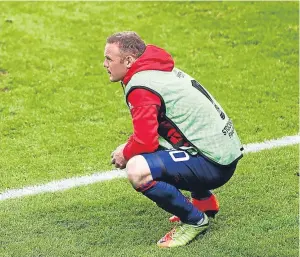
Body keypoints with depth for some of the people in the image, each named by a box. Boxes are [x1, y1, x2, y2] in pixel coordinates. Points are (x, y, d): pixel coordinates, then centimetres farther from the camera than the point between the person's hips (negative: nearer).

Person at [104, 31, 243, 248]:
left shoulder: (140, 87, -16)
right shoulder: (159, 70, 14)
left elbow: (145, 141, -22)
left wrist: (125, 154, -1)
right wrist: (130, 147, 14)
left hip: (214, 165, -10)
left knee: (138, 170, -26)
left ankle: (195, 220, -7)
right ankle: (205, 201, 28)